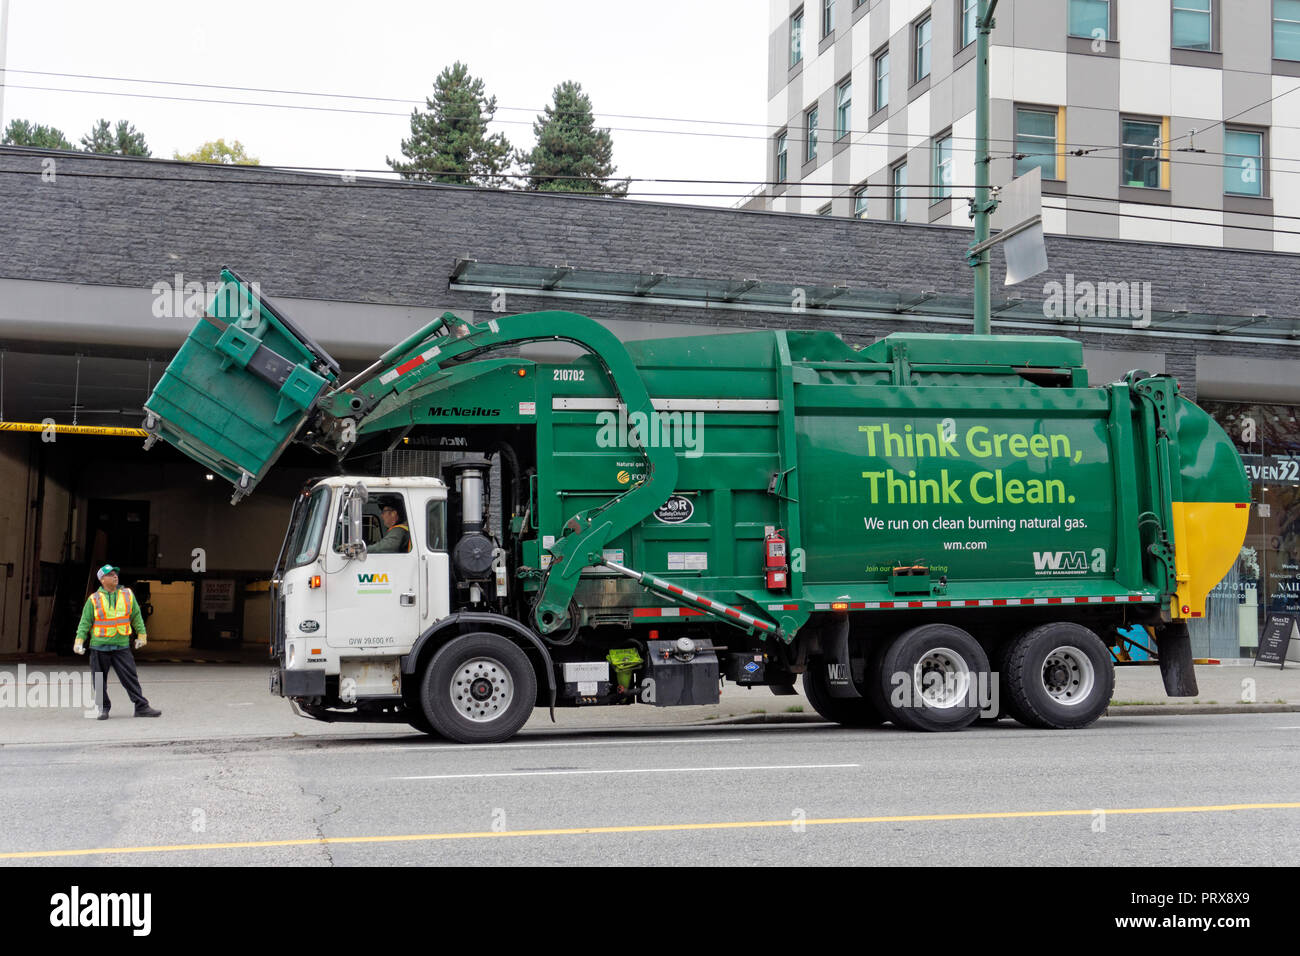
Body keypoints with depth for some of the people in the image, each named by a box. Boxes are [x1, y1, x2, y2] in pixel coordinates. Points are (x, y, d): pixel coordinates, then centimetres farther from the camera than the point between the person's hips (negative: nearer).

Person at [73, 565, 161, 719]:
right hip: (99, 647, -1)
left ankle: (141, 707, 0)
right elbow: (85, 622, 2)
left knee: (130, 677, -3)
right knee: (100, 680, 5)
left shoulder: (128, 595, 6)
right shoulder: (94, 600, 0)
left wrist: (141, 635, 14)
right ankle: (103, 709, 18)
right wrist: (79, 641, -5)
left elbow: (136, 616, 14)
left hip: (121, 646, 1)